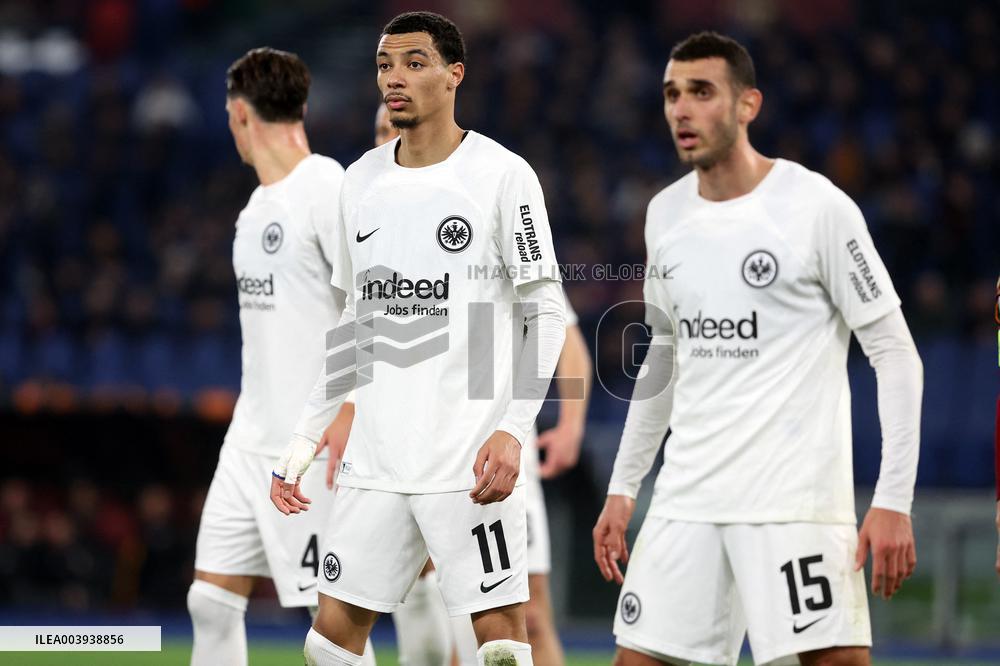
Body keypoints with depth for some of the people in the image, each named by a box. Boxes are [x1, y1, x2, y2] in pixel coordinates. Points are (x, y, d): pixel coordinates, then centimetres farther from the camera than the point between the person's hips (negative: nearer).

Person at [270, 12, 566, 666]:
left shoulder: (502, 175, -5)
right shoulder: (361, 181, 12)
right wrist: (304, 440, 16)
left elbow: (546, 314, -6)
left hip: (471, 459, -5)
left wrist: (512, 430, -18)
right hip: (376, 456, 5)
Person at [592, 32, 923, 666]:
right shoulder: (665, 214, 11)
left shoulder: (818, 207, -8)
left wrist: (893, 501, -15)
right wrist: (623, 488, 20)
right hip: (688, 497, 6)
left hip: (797, 500, -6)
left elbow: (896, 357, -7)